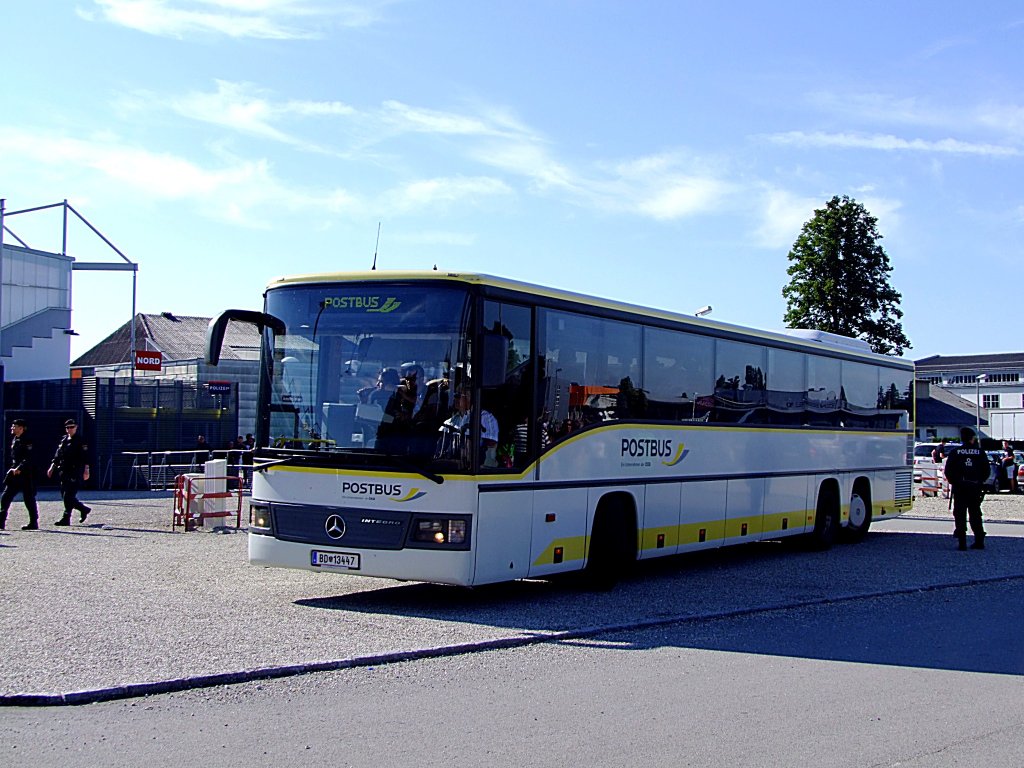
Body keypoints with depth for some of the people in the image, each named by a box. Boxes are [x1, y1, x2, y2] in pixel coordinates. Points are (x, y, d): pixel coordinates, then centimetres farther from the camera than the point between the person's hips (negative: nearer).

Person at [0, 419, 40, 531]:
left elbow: (29, 459, -20)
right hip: (14, 473, 9)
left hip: (25, 475, -9)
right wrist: (13, 468, 14)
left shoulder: (27, 441, -13)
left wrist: (19, 468, -26)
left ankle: (34, 523, 4)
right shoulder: (14, 439, 14)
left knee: (29, 499, -2)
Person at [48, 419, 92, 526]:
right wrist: (52, 467, 15)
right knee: (65, 496, 8)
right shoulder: (63, 440, 14)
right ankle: (84, 509, 25)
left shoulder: (80, 441, -4)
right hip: (64, 472, 7)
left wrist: (86, 470, -15)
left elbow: (85, 457, -9)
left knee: (68, 496, -11)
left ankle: (66, 519, -7)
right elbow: (57, 456, 20)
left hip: (75, 473, -7)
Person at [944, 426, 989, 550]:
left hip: (959, 488, -2)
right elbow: (986, 470, 2)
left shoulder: (955, 452, -5)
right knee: (975, 514, 14)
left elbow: (948, 470, -6)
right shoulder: (980, 452, 0)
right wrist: (980, 481, 15)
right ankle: (979, 541, 15)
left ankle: (962, 542, -4)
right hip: (975, 488, 2)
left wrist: (953, 481, 10)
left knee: (960, 514, 1)